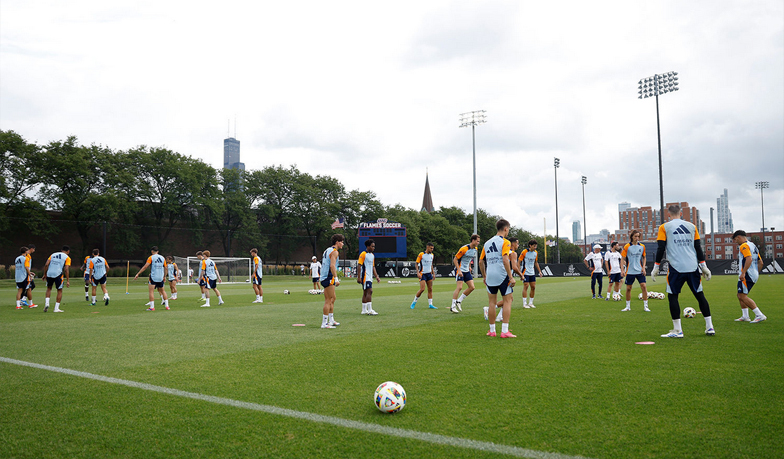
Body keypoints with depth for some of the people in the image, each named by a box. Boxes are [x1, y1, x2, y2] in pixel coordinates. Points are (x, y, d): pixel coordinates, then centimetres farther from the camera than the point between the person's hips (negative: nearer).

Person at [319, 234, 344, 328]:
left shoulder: (328, 250, 19)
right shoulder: (334, 251, -11)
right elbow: (332, 266, -21)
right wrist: (336, 278, -24)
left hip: (324, 277, 10)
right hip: (328, 278, -10)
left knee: (332, 299, 18)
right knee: (328, 300, -8)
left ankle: (331, 321, 24)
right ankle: (324, 323, -8)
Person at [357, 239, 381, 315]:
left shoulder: (372, 255, 16)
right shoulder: (363, 254, -10)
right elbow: (359, 265, -13)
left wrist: (376, 276, 16)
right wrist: (359, 277, -17)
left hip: (370, 277, 9)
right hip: (365, 276, -9)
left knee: (365, 293, 11)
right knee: (369, 291, -15)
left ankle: (364, 310, 16)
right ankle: (370, 310, -15)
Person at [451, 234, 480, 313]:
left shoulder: (475, 249, 5)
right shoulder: (464, 249, -19)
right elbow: (455, 259, -16)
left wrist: (469, 267, 16)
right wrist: (459, 270, -22)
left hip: (467, 271, 8)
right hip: (460, 270, -8)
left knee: (471, 287, 0)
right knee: (459, 287, -15)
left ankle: (459, 301, 12)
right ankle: (453, 306, -8)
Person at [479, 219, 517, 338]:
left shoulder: (487, 243, 14)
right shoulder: (505, 242, -5)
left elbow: (480, 262, 15)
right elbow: (505, 260, -17)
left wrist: (484, 276, 24)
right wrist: (511, 277, -15)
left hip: (490, 276, 6)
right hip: (502, 276, -5)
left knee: (492, 302, 10)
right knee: (507, 301, 2)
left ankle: (492, 330, 15)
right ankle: (504, 331, -3)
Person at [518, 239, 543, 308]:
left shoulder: (536, 253, 6)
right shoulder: (524, 252, -13)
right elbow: (518, 262, -11)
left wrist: (539, 271, 14)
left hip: (532, 273, 6)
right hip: (525, 272, -6)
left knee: (533, 287, 4)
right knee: (526, 286, -10)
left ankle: (531, 303, 14)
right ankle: (524, 304, -5)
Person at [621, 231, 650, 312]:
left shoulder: (642, 246, 4)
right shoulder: (627, 246, -4)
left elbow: (644, 257, 16)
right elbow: (623, 259, -2)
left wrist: (643, 267, 4)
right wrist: (622, 270, -9)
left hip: (639, 271, 1)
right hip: (630, 271, -1)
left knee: (644, 286, -9)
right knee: (628, 288, 4)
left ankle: (645, 306, 0)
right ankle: (628, 306, 18)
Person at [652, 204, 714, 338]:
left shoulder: (664, 227, 2)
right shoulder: (691, 226, 12)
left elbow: (661, 248, -2)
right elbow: (698, 247, 12)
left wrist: (656, 267, 3)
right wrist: (703, 266, 16)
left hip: (676, 268, -3)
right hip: (693, 267, 4)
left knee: (672, 296, 3)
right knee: (700, 296, 12)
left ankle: (677, 330, 0)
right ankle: (710, 327, 15)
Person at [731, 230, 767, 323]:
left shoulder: (744, 246, -10)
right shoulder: (753, 246, 21)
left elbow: (749, 259, -25)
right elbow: (760, 263, 22)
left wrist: (743, 273, -28)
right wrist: (756, 273, 27)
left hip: (747, 275, -10)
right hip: (754, 275, 10)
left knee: (742, 296, -12)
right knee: (740, 295, 17)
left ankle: (759, 315, -16)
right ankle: (745, 316, 18)